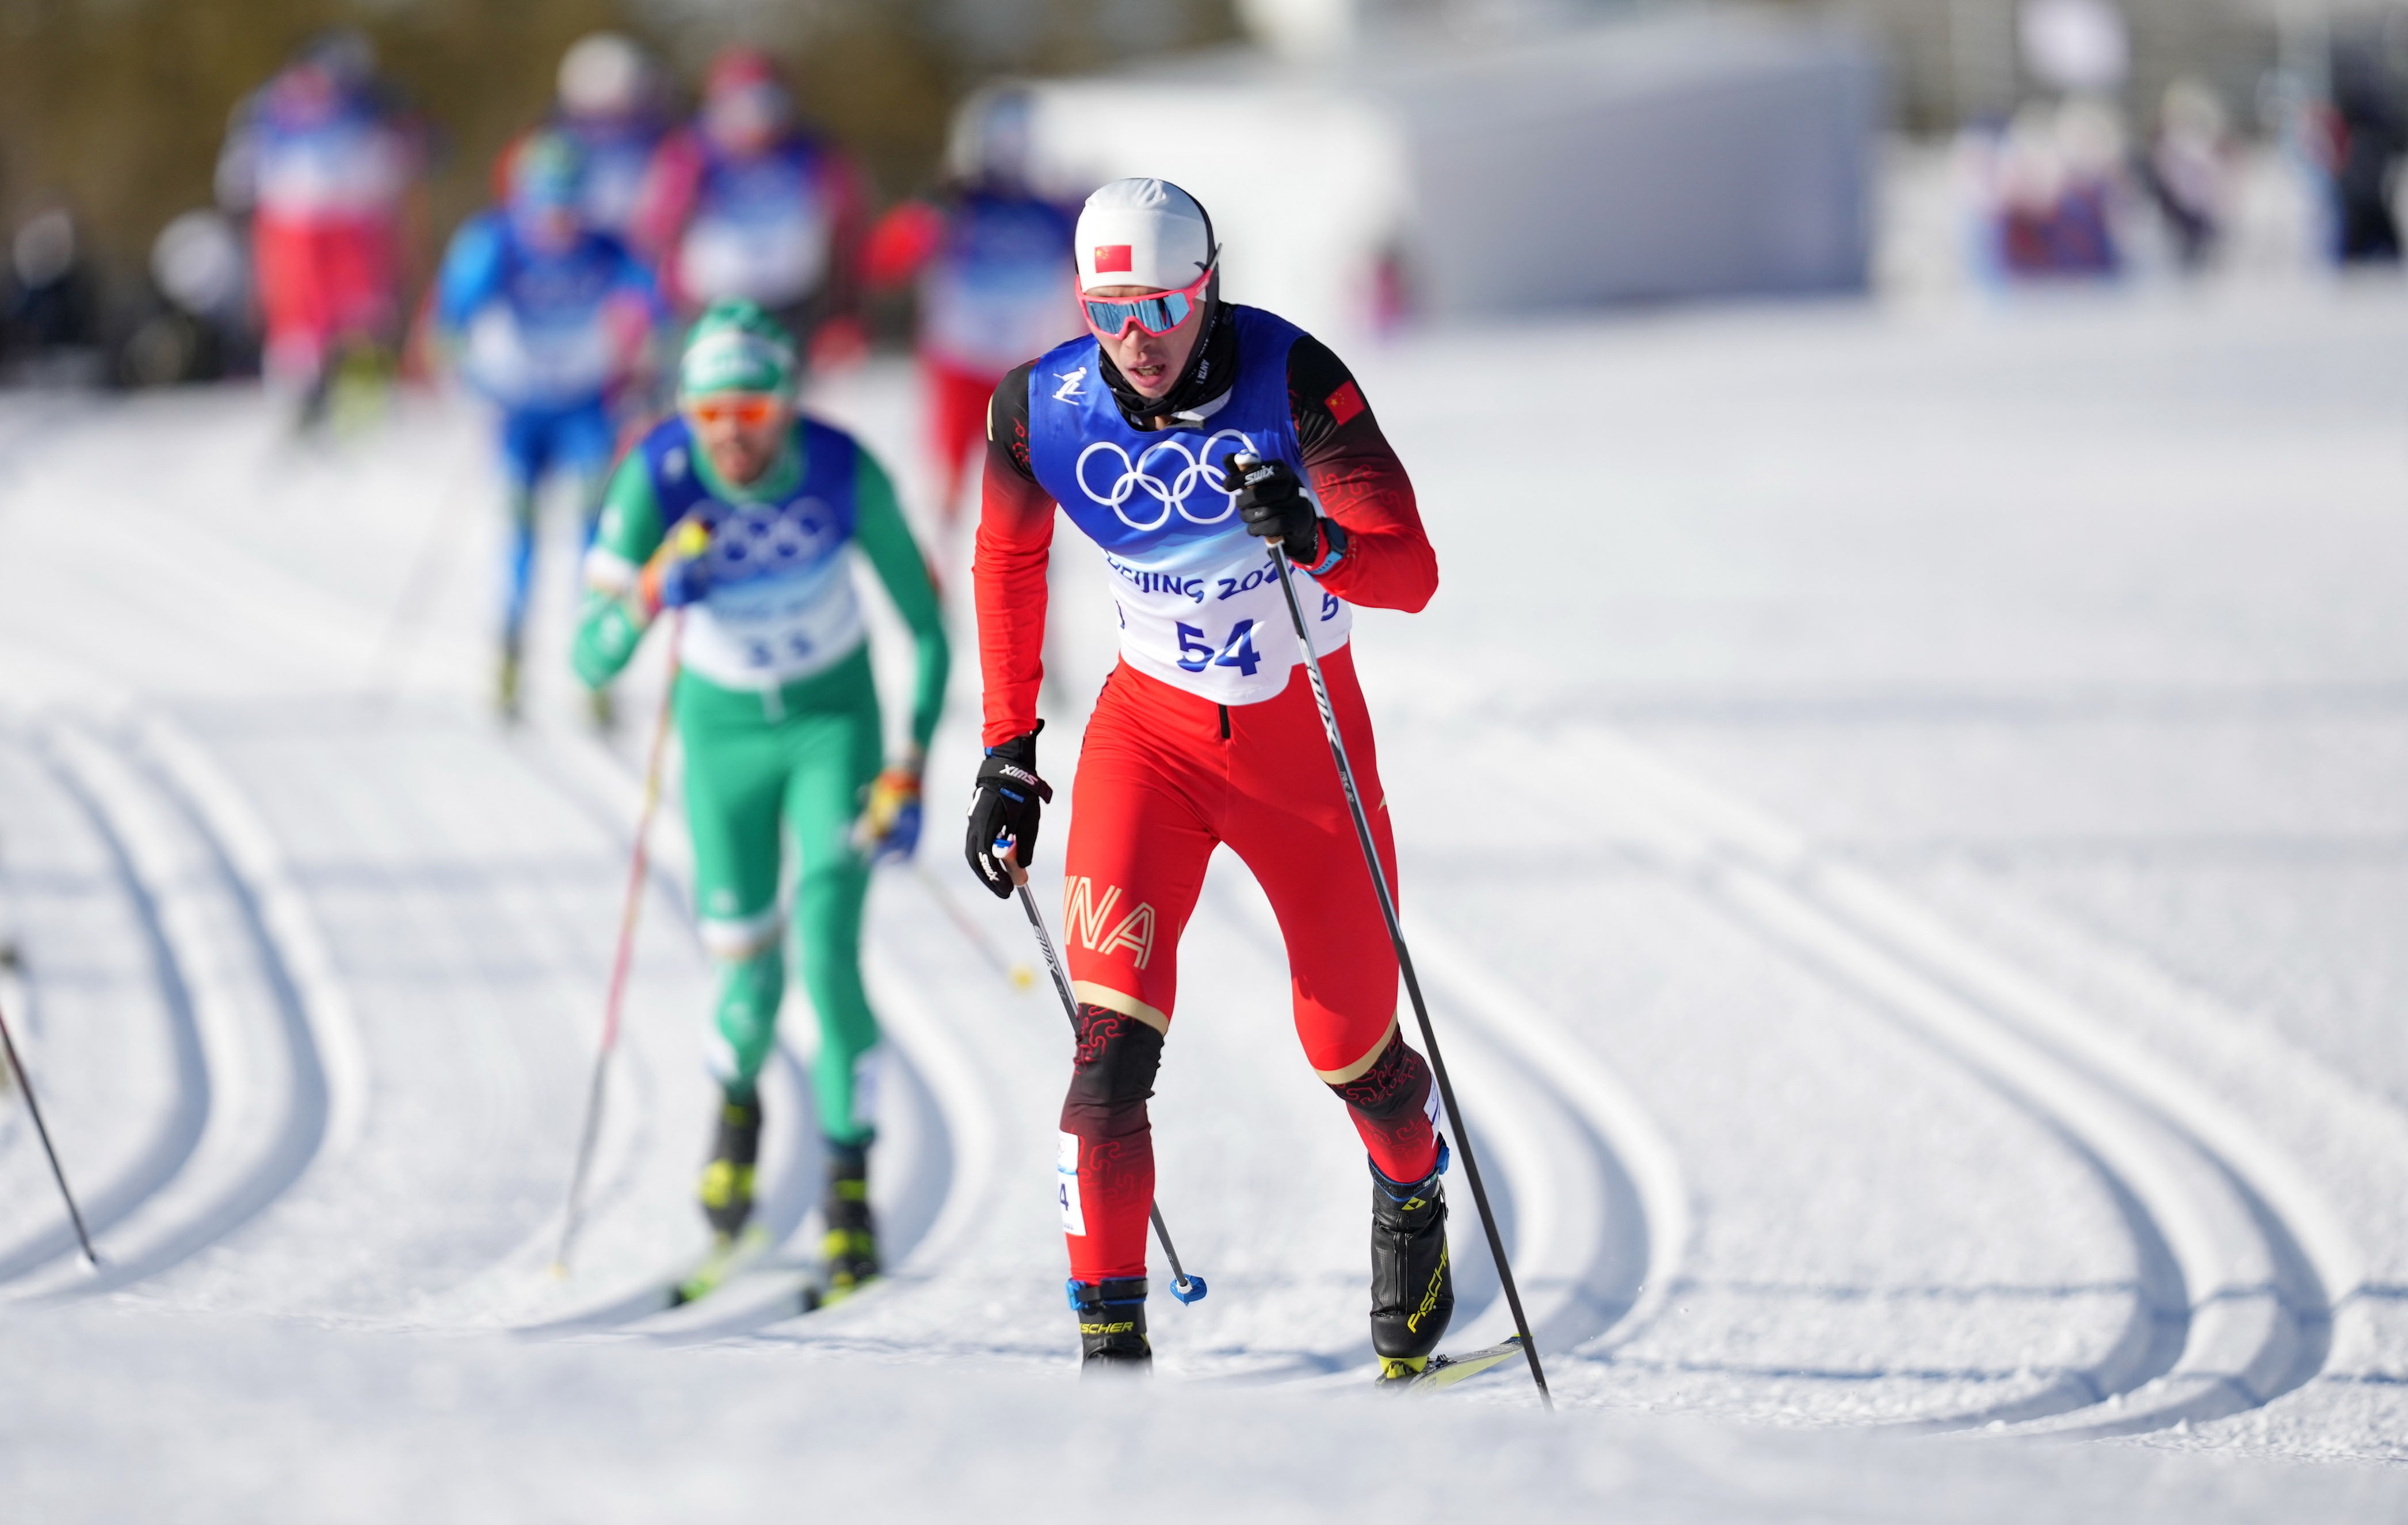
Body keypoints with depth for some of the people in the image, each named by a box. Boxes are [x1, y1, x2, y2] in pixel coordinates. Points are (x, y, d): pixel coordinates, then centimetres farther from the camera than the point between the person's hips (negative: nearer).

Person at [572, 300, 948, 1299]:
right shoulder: (660, 478, -25)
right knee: (748, 958, 8)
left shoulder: (845, 472, -24)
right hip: (724, 725, 1)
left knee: (829, 957, -15)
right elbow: (592, 662, -24)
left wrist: (912, 769, -18)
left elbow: (926, 622, -12)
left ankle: (850, 1184, -1)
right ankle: (737, 1097, 43)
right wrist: (650, 597, -44)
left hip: (834, 718, -1)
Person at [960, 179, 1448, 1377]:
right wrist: (1007, 749, 4)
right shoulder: (1042, 410, -14)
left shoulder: (1291, 381, -22)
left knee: (1349, 1048, 11)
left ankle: (1413, 1199, 47)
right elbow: (1008, 562, 7)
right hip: (1152, 732, 1)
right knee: (1112, 1042, -19)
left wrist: (1317, 541, -46)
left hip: (1306, 732, -1)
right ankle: (1109, 1346, -15)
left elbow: (1413, 572, -25)